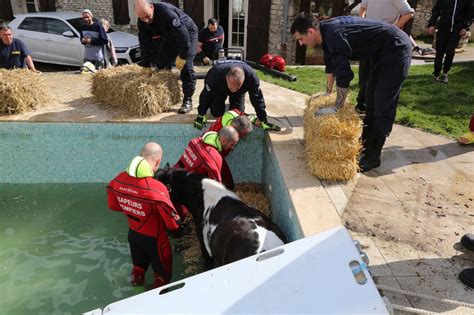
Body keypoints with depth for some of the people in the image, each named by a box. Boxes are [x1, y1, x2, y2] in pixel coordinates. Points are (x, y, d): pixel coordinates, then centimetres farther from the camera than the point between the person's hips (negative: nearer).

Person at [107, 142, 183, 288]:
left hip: (133, 233, 5)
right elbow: (173, 223, -29)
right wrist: (177, 226, -7)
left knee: (138, 264, 33)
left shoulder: (118, 180, -17)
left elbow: (113, 205, 2)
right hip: (154, 238, -5)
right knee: (162, 271, 24)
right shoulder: (156, 188, -37)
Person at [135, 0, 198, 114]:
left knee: (186, 66, -20)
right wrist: (146, 67, -11)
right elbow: (145, 44, -9)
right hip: (169, 37, 7)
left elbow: (183, 34, -36)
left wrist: (182, 56, -33)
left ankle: (187, 100, -16)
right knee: (162, 64, 5)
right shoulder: (142, 22, -14)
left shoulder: (165, 11, -36)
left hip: (187, 33, -7)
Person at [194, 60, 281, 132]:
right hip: (219, 90, -1)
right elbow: (206, 95, -30)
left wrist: (263, 120, -29)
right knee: (216, 113, -7)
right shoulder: (215, 74, -46)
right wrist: (201, 115, -24)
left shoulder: (251, 76, -43)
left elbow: (257, 98, -32)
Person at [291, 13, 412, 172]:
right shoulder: (327, 32, 4)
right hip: (384, 52, 10)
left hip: (396, 49, -10)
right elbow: (332, 65, 18)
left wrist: (336, 108, -21)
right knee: (371, 101, 14)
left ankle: (373, 156, -1)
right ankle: (365, 144, 25)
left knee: (383, 107, -7)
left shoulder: (334, 34, -27)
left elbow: (344, 75, -29)